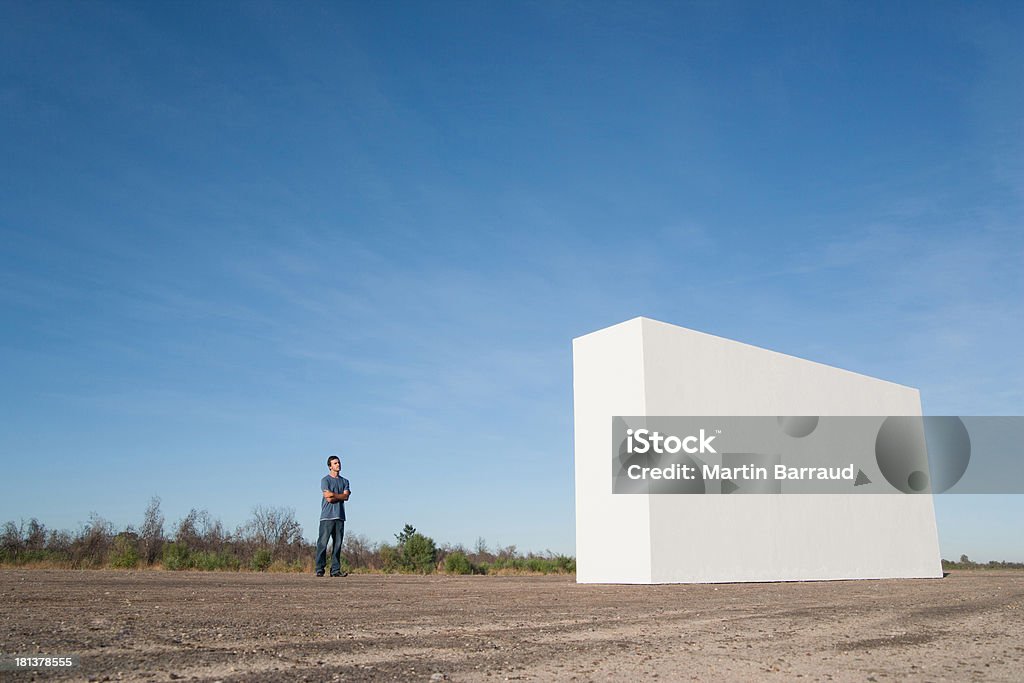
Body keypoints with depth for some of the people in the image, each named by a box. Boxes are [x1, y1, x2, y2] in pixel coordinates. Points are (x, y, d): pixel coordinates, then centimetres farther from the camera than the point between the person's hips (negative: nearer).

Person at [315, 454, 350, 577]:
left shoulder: (344, 481, 18)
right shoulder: (325, 480, 4)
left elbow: (346, 497, 2)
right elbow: (328, 496, -10)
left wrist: (333, 495, -6)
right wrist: (341, 495, -1)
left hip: (340, 516, 5)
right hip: (327, 516, -4)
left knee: (338, 544, 3)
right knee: (322, 543, -6)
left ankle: (335, 569, 5)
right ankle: (320, 569, -3)